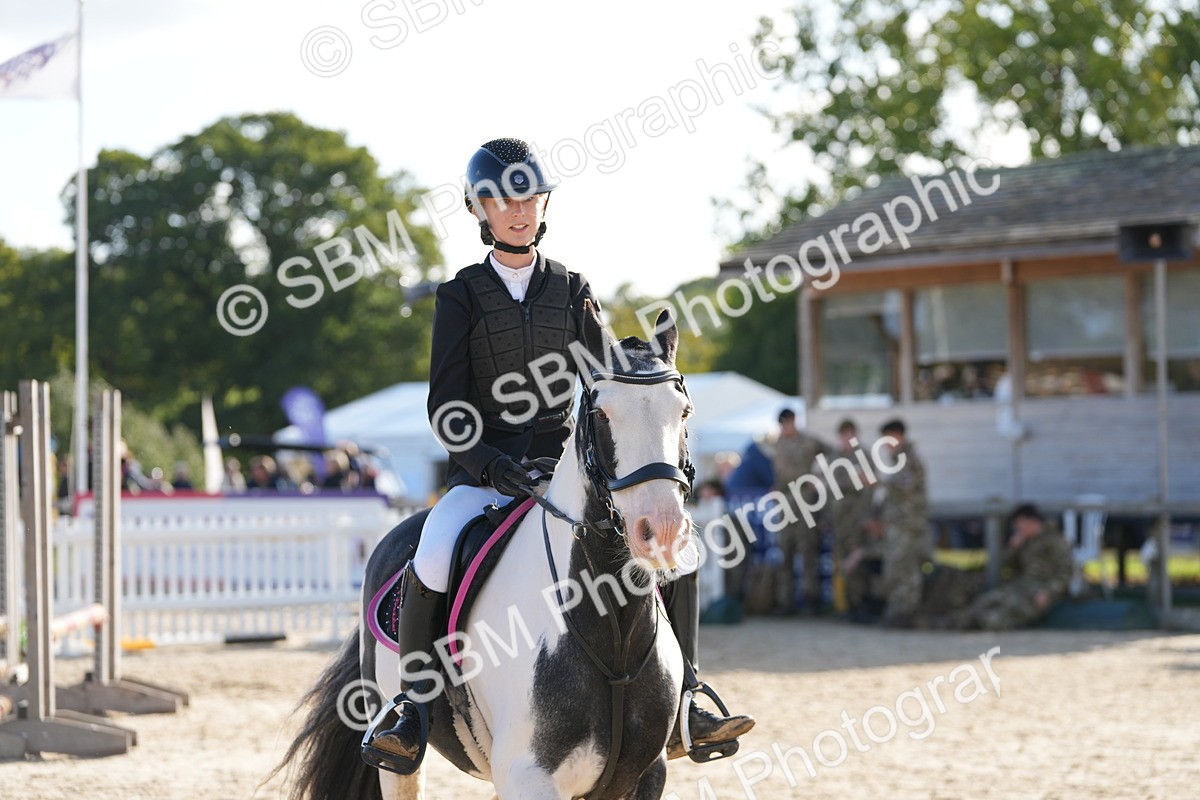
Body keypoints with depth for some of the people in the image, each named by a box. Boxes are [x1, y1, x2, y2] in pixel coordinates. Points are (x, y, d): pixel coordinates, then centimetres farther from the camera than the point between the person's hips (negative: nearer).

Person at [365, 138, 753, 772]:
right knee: (432, 564, -33)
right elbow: (445, 405, -4)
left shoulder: (572, 291, 11)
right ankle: (413, 707, -15)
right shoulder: (462, 295, 3)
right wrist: (487, 462, -21)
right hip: (483, 471, -3)